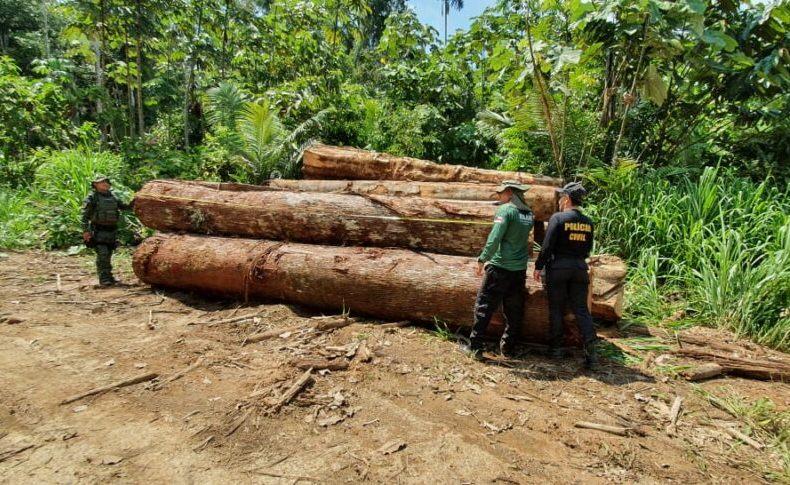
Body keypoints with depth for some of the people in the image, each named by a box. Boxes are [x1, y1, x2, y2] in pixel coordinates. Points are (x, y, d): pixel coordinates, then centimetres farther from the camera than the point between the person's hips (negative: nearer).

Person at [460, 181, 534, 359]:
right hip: (520, 269, 6)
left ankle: (475, 346, 4)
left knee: (484, 306, 1)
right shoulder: (529, 214, 11)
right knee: (514, 310, 12)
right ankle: (507, 347, 20)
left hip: (500, 267, -6)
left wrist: (482, 260, -13)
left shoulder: (505, 210, -10)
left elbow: (495, 238, -17)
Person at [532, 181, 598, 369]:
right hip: (580, 268, 4)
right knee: (581, 309, 8)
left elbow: (547, 246, -14)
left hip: (558, 267, -4)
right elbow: (588, 249, 11)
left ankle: (556, 348, 17)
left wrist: (538, 267, -5)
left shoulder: (558, 218, -11)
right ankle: (590, 350, 1)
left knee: (556, 309, 7)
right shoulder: (588, 222, 6)